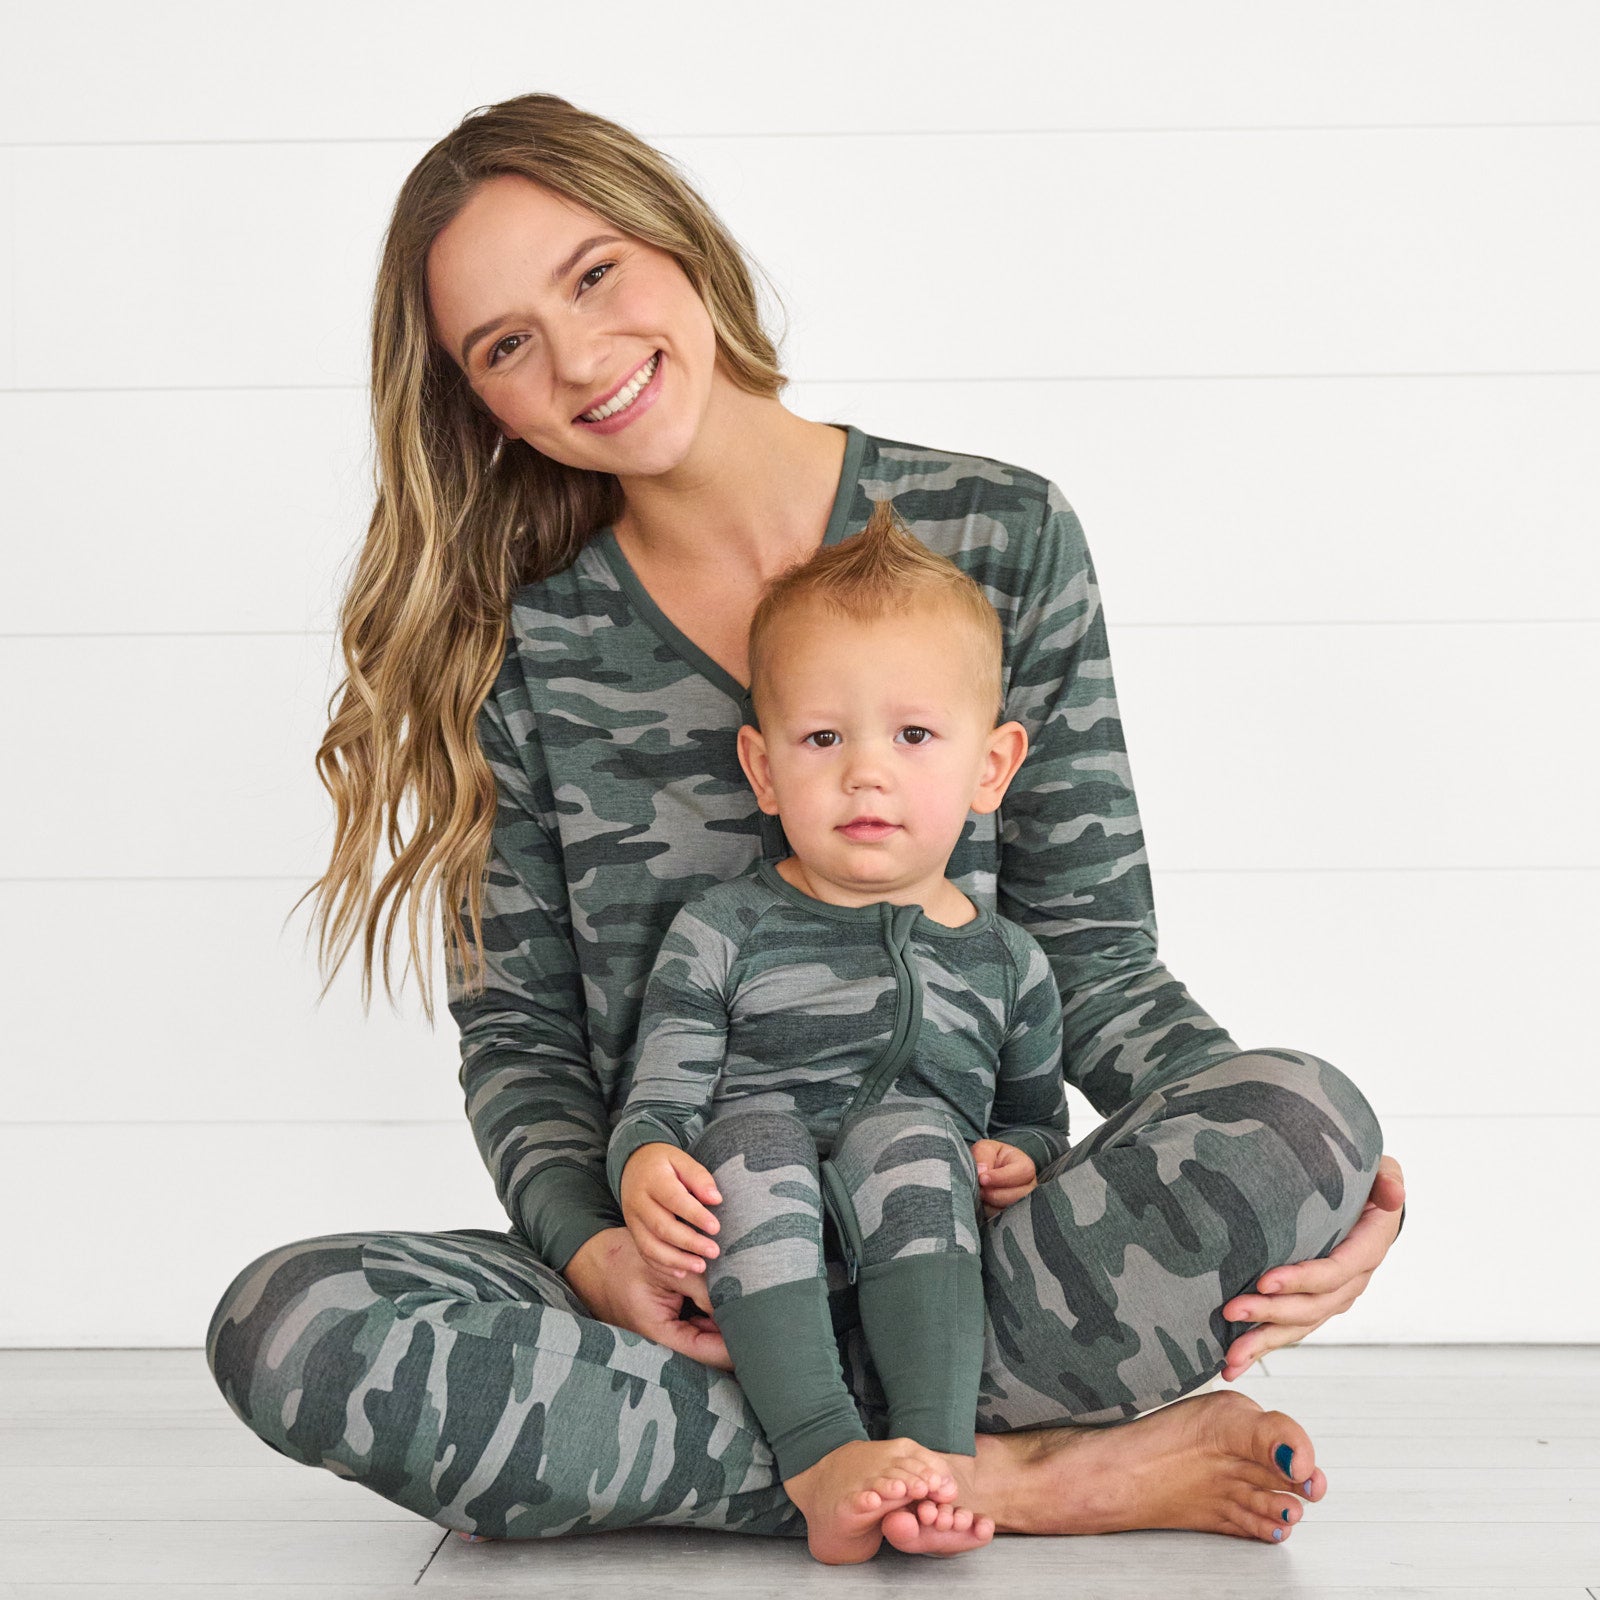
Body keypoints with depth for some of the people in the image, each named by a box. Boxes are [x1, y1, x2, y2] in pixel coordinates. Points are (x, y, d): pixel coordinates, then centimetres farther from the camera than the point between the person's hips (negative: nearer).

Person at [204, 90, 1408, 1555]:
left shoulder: (1002, 536, 2)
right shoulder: (524, 645, 4)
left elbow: (1089, 953, 2)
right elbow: (520, 1029, 6)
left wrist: (1292, 1167, -16)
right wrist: (590, 1243, -15)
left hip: (962, 1250, -1)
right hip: (680, 1292, 2)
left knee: (1305, 1114, -29)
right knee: (280, 1325, -27)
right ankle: (1009, 1474, -21)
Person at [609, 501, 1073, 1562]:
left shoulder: (1005, 961, 16)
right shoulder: (725, 933, 9)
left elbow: (1037, 1114, 25)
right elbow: (659, 1097, 3)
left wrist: (1017, 1160, 1)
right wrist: (644, 1166, -21)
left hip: (926, 1280, 1)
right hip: (750, 1294, -1)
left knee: (909, 1128, -28)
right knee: (754, 1131, -30)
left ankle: (937, 1448, -39)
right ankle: (825, 1464, -42)